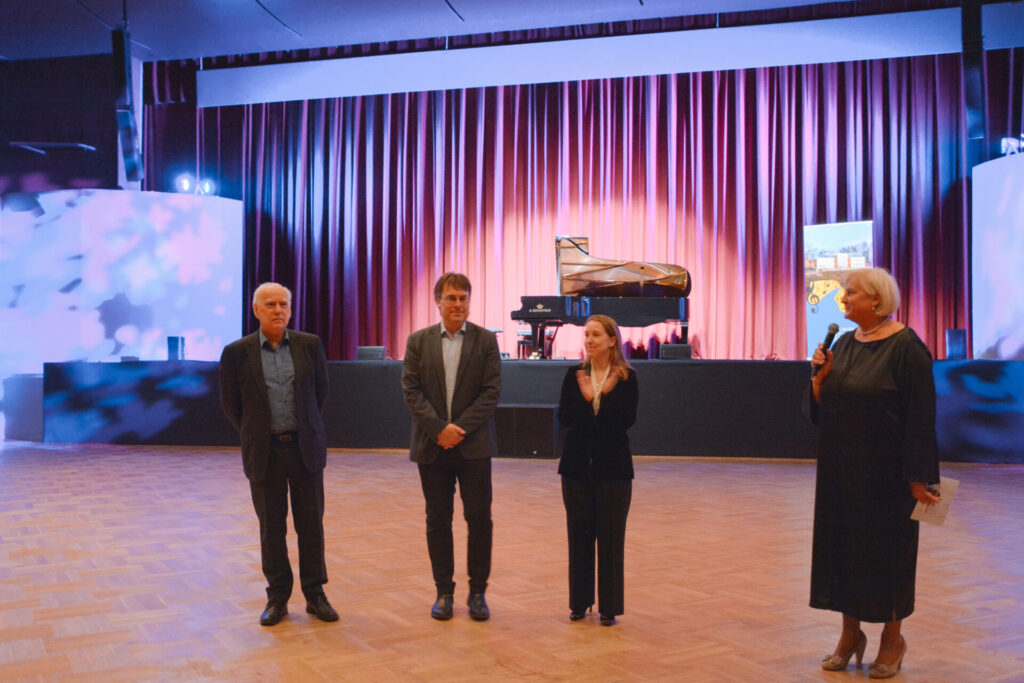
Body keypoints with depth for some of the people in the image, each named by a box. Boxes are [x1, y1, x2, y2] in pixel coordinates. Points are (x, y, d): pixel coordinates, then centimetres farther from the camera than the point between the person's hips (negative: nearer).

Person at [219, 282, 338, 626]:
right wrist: (255, 436, 10)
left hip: (305, 447, 1)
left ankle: (315, 595, 19)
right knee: (271, 527, 7)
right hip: (264, 452, -1)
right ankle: (277, 598, 20)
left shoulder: (310, 345, 1)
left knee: (311, 523, 7)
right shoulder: (237, 352, -3)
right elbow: (230, 403, 7)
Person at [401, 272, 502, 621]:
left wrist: (461, 428, -13)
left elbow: (491, 391, -5)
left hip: (473, 445, -1)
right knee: (438, 521, 7)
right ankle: (444, 591, 19)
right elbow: (411, 390, -2)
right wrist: (439, 428, -13)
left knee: (479, 519, 2)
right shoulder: (418, 341, 5)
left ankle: (477, 592, 15)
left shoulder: (486, 340, 1)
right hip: (432, 445, 1)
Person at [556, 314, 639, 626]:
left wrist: (604, 395, -19)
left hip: (613, 466, -2)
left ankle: (609, 606, 14)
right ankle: (579, 602, 21)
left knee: (611, 536, 3)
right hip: (577, 465, 2)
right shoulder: (574, 375, 4)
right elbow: (564, 417, -7)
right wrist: (586, 397, -20)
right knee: (579, 534, 8)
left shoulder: (626, 377, -2)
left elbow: (626, 420, -13)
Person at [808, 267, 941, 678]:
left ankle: (892, 639, 22)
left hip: (885, 473, -6)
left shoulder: (906, 347, -13)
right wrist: (820, 374, -9)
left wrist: (918, 478, -18)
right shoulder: (844, 344, 8)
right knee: (842, 546, 11)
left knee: (887, 550, 5)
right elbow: (821, 406, 10)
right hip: (841, 471, 7)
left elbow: (921, 417, -15)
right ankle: (851, 634, 26)